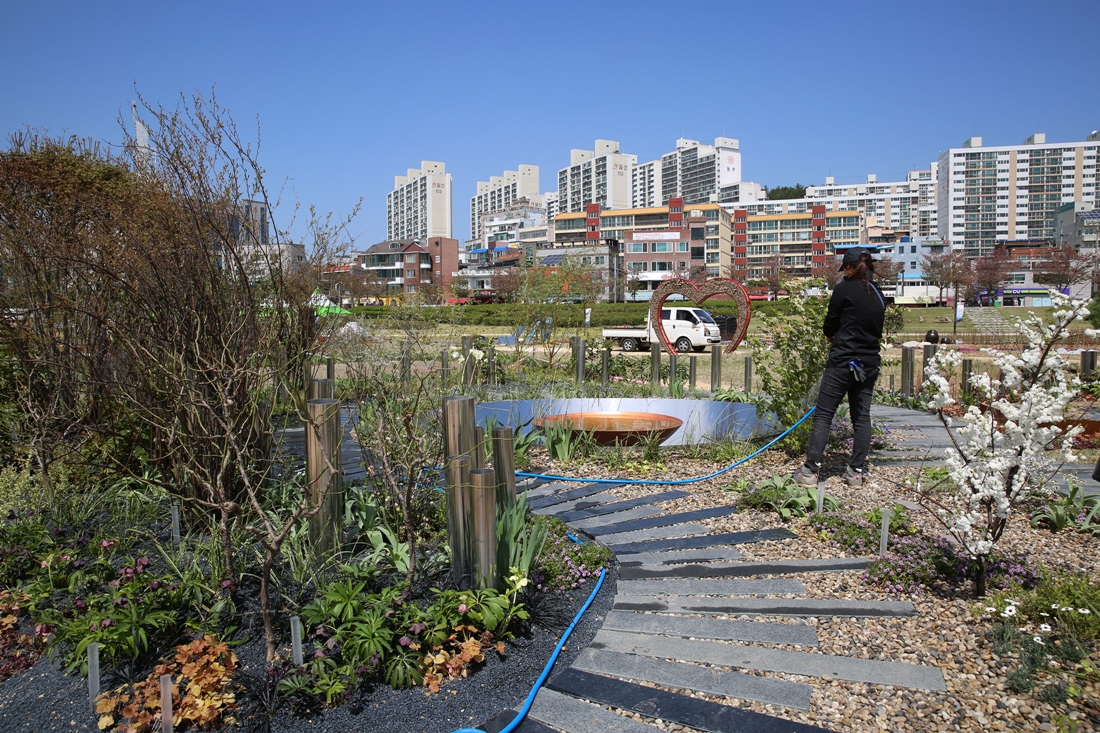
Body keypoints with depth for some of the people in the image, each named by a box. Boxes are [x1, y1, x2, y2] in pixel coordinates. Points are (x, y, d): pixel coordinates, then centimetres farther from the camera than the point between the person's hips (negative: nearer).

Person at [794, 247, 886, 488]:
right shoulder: (878, 294, 11)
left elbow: (830, 324, -1)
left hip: (843, 361, -6)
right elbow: (877, 330, 16)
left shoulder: (844, 288, -8)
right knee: (862, 416, 10)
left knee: (823, 416, -3)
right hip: (869, 364, 6)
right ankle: (857, 471, 14)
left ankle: (810, 471, -4)